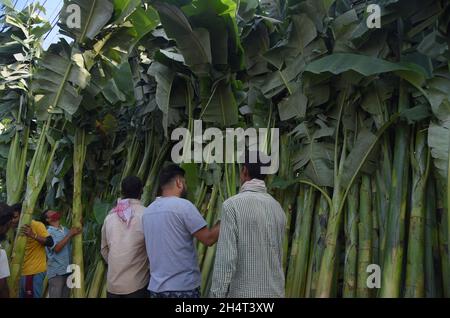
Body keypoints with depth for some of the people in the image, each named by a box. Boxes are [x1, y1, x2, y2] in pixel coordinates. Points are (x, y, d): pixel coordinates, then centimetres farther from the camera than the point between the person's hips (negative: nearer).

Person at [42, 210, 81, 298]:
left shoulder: (65, 230, 12)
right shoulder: (49, 232, -6)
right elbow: (57, 248, -18)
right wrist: (70, 234, -15)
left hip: (68, 270, 6)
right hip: (56, 272, -6)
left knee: (65, 296, 12)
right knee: (55, 296, -3)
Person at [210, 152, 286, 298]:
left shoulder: (232, 205, -13)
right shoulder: (278, 208, 6)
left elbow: (226, 258, -17)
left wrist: (217, 294, -11)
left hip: (244, 293, -5)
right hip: (275, 291, 6)